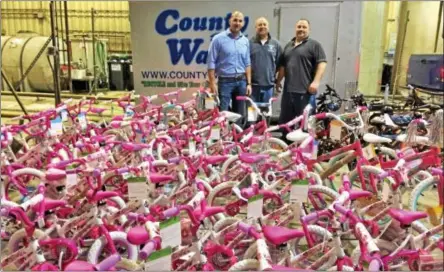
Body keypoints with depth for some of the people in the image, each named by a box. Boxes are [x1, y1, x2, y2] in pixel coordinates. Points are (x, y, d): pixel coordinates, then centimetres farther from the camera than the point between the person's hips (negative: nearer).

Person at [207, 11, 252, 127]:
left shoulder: (245, 41, 9)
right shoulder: (218, 39, -4)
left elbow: (247, 64, 12)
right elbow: (211, 63, -6)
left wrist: (248, 83, 6)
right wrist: (212, 83, -12)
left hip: (241, 81, 5)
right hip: (225, 81, -4)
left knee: (240, 114, 10)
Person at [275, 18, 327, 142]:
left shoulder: (314, 45, 1)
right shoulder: (288, 45, 20)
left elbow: (322, 63, -8)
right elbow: (282, 65, 24)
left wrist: (316, 81, -17)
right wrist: (278, 81, 22)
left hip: (305, 90, -6)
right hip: (288, 89, 6)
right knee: (285, 119, 9)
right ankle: (285, 142, 20)